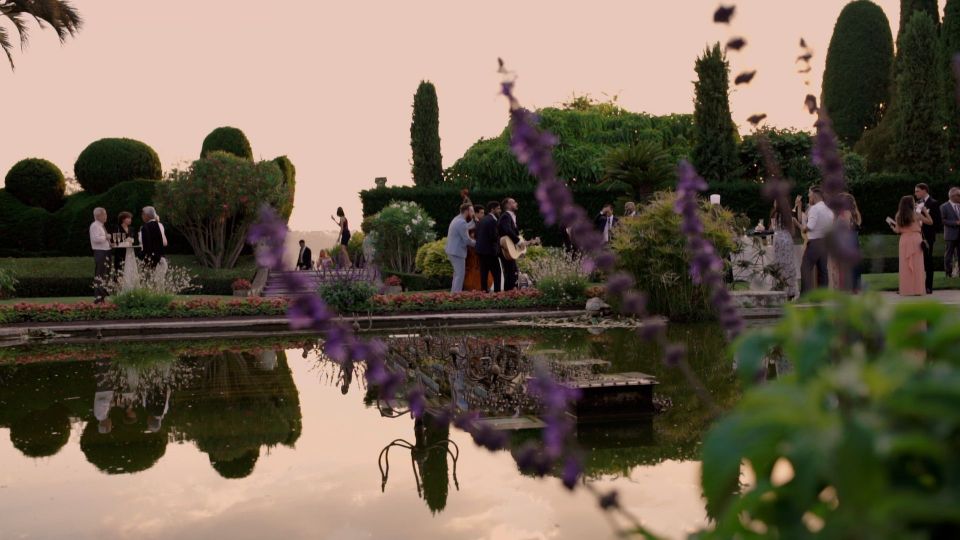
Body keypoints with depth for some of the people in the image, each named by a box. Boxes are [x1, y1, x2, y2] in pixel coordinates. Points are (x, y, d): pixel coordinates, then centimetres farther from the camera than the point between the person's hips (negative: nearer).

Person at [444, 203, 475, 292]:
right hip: (457, 252, -10)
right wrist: (476, 243, -2)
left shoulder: (457, 219, 13)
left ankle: (453, 293, 22)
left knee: (457, 273, 18)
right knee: (460, 274, -6)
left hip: (452, 251, 10)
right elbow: (467, 240, -18)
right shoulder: (462, 222, -18)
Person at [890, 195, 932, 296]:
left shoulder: (899, 216, 1)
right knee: (916, 265, 2)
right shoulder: (916, 215, -5)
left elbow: (898, 230, 0)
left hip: (904, 240, 2)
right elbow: (930, 221, 2)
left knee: (905, 265, 6)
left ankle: (906, 289, 6)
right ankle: (917, 289, 2)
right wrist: (925, 211, 12)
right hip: (915, 240, -2)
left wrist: (892, 227, 20)